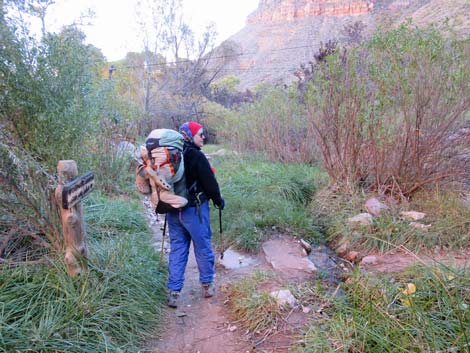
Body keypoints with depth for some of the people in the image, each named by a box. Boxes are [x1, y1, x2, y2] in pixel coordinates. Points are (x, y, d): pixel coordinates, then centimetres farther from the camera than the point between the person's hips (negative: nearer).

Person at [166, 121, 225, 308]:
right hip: (194, 210, -6)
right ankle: (207, 285, 26)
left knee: (177, 249, 11)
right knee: (203, 247, 10)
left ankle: (173, 292, 12)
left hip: (173, 210, 7)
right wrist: (219, 200, 2)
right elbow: (210, 182, -14)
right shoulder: (196, 156, -17)